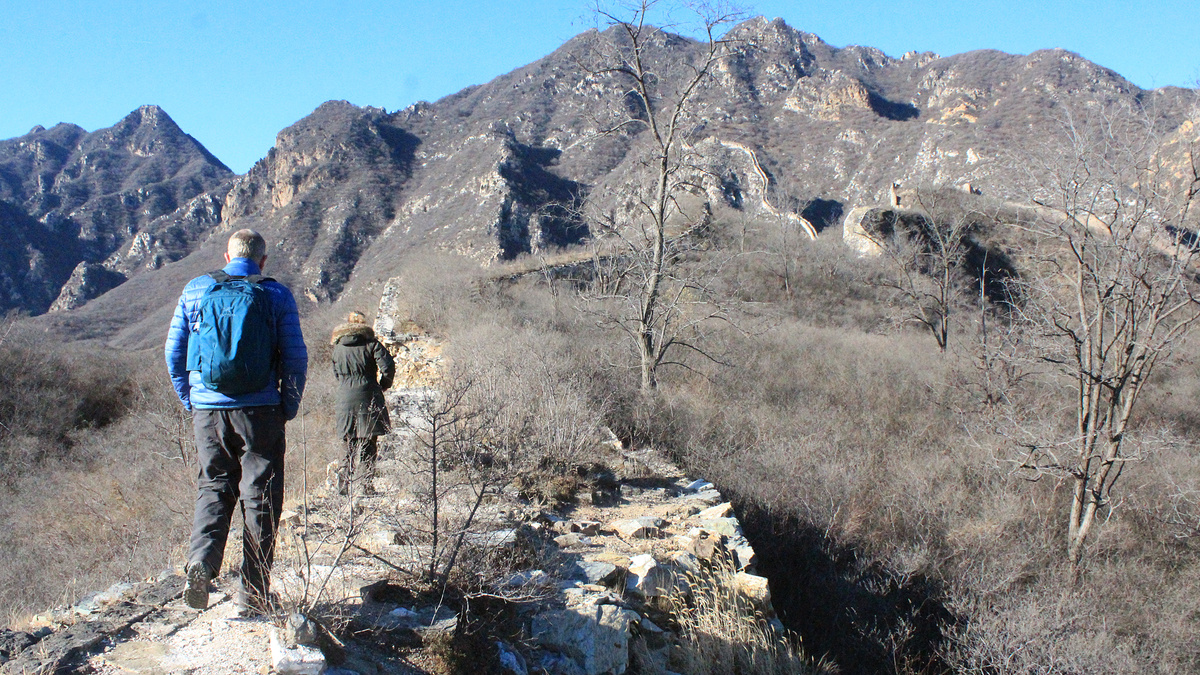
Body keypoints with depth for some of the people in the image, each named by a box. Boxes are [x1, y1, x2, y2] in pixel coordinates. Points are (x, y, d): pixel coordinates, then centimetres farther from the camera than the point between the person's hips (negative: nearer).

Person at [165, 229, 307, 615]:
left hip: (207, 410, 2)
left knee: (213, 487, 17)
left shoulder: (195, 291, 6)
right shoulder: (277, 295, -1)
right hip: (260, 410, -2)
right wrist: (288, 408, 7)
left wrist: (190, 401, 17)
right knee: (259, 498, 6)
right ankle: (253, 594, 9)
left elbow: (174, 351, 8)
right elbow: (295, 356, -4)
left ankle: (201, 561, -7)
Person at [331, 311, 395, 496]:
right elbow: (388, 366, -12)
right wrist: (383, 384, 4)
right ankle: (366, 485, -3)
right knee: (368, 447, 2)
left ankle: (343, 483, 6)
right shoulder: (371, 344, -2)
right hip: (368, 399, -3)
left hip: (345, 401, 3)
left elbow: (337, 375, 17)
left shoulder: (337, 349, 9)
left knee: (351, 447, 14)